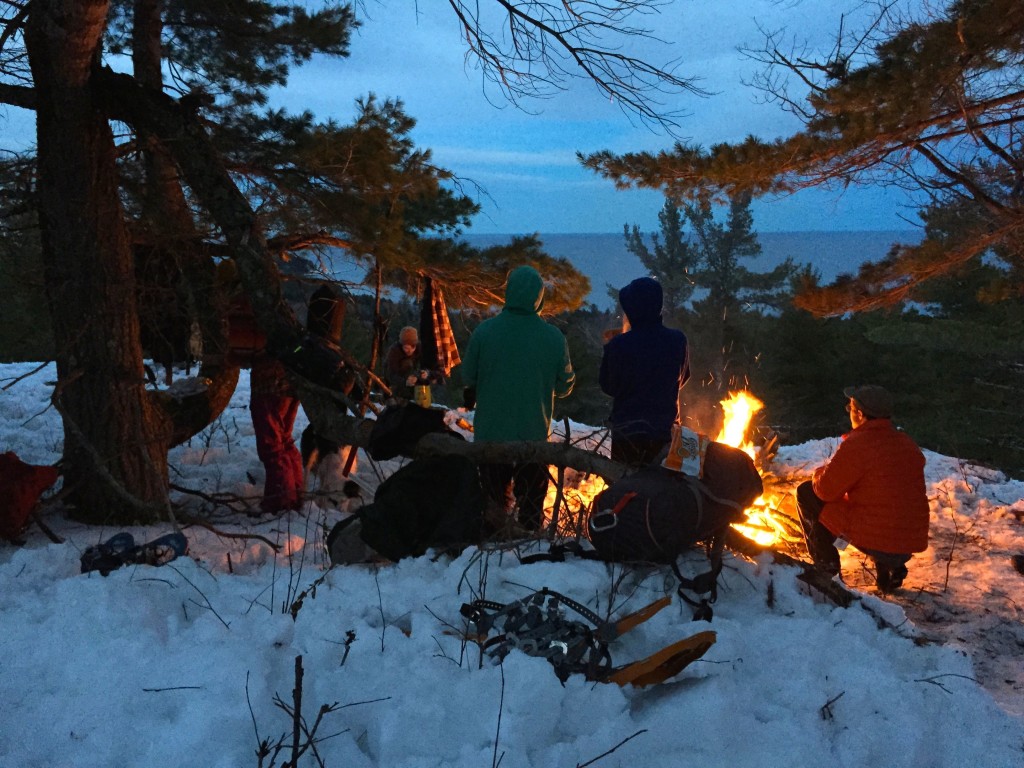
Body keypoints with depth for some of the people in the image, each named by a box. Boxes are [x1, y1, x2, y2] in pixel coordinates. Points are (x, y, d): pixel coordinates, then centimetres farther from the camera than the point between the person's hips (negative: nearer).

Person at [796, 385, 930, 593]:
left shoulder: (856, 445, -13)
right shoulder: (909, 444, 9)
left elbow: (825, 490, -8)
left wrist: (820, 472, 15)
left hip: (873, 540, -7)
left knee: (806, 492, 5)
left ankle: (825, 562, 9)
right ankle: (890, 570, 20)